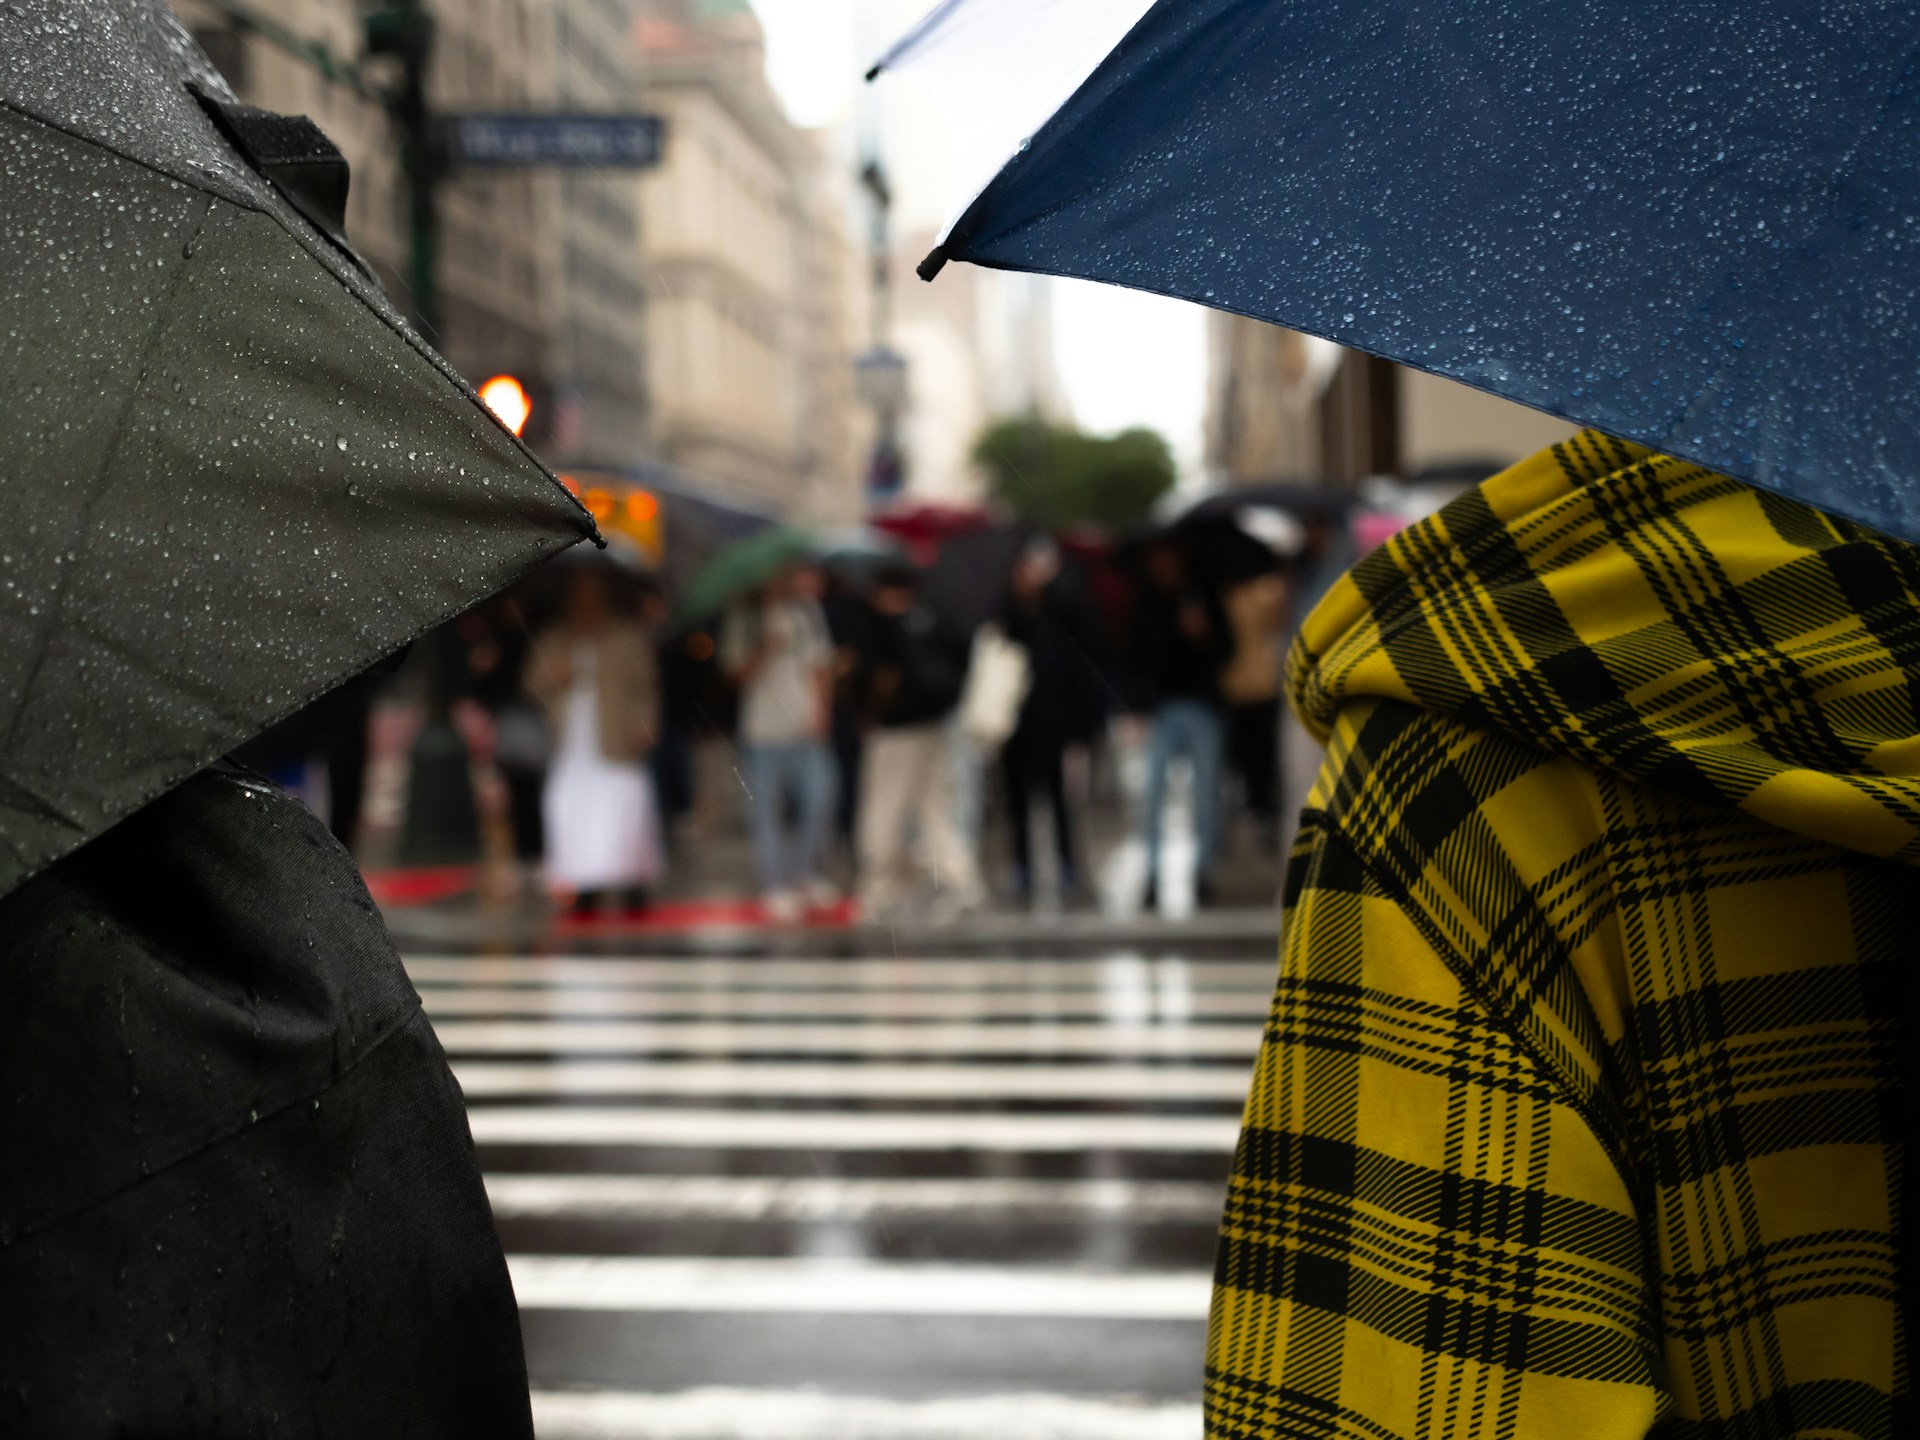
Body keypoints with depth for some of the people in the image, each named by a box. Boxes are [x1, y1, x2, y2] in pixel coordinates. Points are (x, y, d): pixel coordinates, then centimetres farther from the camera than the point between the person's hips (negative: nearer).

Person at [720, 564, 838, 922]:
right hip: (763, 729, -2)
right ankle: (776, 886, 12)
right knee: (767, 810, 1)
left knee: (819, 800, -3)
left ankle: (805, 873, 17)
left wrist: (821, 711, 1)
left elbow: (822, 666, 12)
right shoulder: (743, 619, 0)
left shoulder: (808, 612, 9)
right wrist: (765, 650, -20)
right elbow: (737, 673, -5)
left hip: (807, 730, 2)